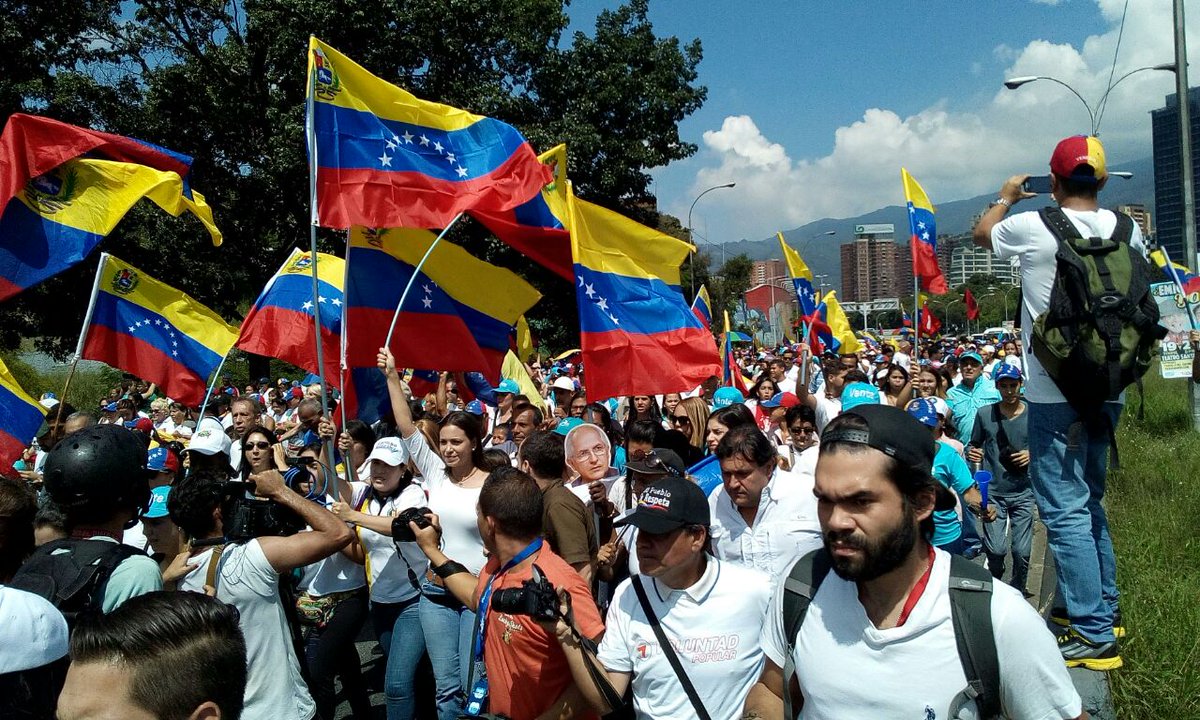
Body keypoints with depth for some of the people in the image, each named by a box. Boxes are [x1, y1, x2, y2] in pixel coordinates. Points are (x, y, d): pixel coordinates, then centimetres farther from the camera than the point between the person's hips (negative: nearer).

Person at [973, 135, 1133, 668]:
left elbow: (982, 234, 11)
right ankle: (1103, 607, 33)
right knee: (1089, 500, 21)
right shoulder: (1126, 229, 2)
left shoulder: (1032, 228, -12)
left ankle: (1093, 634, 0)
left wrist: (1006, 196, 28)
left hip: (1054, 393, -6)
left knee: (1064, 509, -3)